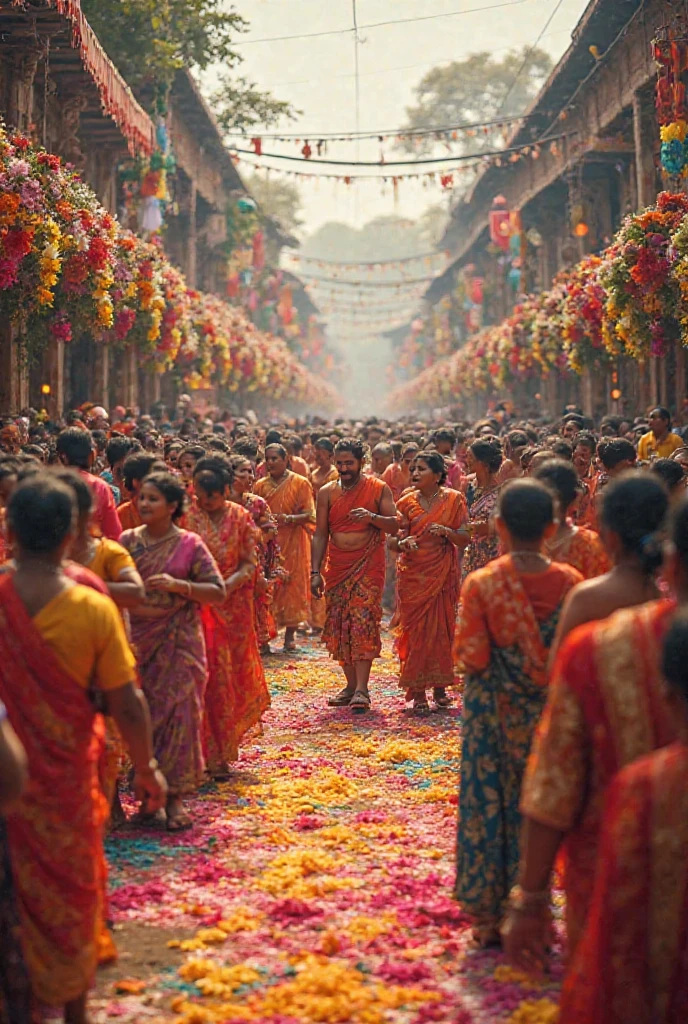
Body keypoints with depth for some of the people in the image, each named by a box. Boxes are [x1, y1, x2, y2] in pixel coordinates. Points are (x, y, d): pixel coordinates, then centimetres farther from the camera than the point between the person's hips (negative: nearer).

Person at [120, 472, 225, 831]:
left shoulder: (189, 545, -2)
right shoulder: (128, 541, 5)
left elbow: (218, 592, -5)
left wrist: (178, 585, -17)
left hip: (178, 641, -2)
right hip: (136, 639, 2)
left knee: (177, 712, -2)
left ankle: (174, 797, 5)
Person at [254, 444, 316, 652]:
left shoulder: (300, 483, 1)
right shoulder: (260, 485, 12)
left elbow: (309, 515, -5)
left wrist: (288, 519, -21)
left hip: (293, 543, -2)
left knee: (292, 584, -1)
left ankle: (290, 635, 6)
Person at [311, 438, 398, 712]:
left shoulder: (378, 489, 1)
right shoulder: (327, 492, 8)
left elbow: (395, 525, -3)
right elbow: (320, 534, 8)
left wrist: (372, 517, -23)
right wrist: (315, 572, 1)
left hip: (368, 567, -4)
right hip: (337, 569, 4)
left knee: (363, 623, -14)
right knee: (339, 626, 4)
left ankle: (361, 689, -17)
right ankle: (351, 684, 14)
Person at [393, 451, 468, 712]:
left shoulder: (454, 500, 1)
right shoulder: (407, 502, 4)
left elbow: (464, 539, -1)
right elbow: (390, 539, 1)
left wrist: (447, 532, -20)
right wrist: (402, 543, -21)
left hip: (443, 573, 0)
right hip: (413, 574, 0)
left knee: (442, 627, 2)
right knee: (414, 629, -3)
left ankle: (439, 686, 14)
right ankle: (418, 691, 0)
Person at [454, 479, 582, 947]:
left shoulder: (481, 583, -15)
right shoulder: (570, 582, -9)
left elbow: (472, 658, -16)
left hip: (494, 714, -2)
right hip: (550, 715, 2)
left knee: (488, 807, 10)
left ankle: (489, 919, 15)